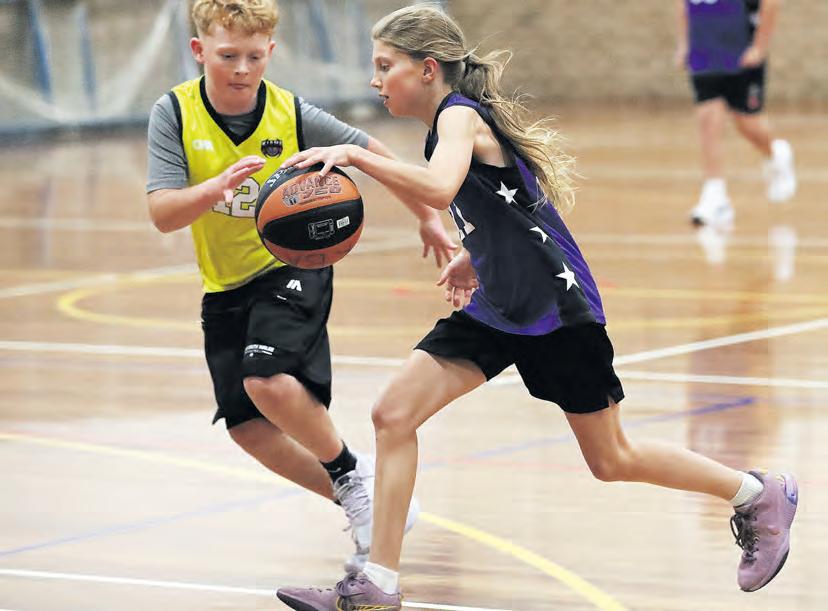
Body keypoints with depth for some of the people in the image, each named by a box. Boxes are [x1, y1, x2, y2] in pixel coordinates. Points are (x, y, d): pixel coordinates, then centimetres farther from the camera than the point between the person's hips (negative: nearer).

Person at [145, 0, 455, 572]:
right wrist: (218, 187, -42)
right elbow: (163, 214, -23)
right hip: (225, 287, 4)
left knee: (268, 380, -28)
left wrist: (428, 219, 3)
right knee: (248, 428, 2)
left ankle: (353, 474, -2)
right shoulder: (175, 114, -15)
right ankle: (360, 506, 18)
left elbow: (375, 154, -2)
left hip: (294, 267, -4)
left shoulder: (294, 115, -17)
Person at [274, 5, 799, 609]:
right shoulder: (455, 119, 10)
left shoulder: (459, 116, -18)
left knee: (611, 460, 4)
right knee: (394, 414, -5)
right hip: (497, 307, 9)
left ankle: (760, 495, 24)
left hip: (557, 310, -9)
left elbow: (439, 188, -41)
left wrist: (355, 155, -40)